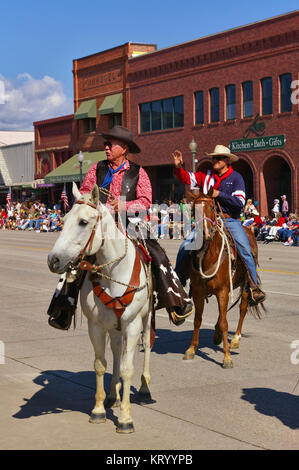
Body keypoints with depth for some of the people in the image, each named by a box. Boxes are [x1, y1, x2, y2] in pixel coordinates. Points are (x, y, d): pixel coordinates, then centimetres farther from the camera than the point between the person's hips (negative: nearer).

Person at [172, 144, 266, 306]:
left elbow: (239, 203, -8)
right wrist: (178, 166, -5)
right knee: (185, 247, -10)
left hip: (230, 221, -3)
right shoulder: (207, 176, 10)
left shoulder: (236, 178, 1)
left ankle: (254, 287, -12)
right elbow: (186, 178, 14)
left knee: (245, 250, -21)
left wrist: (219, 194, -14)